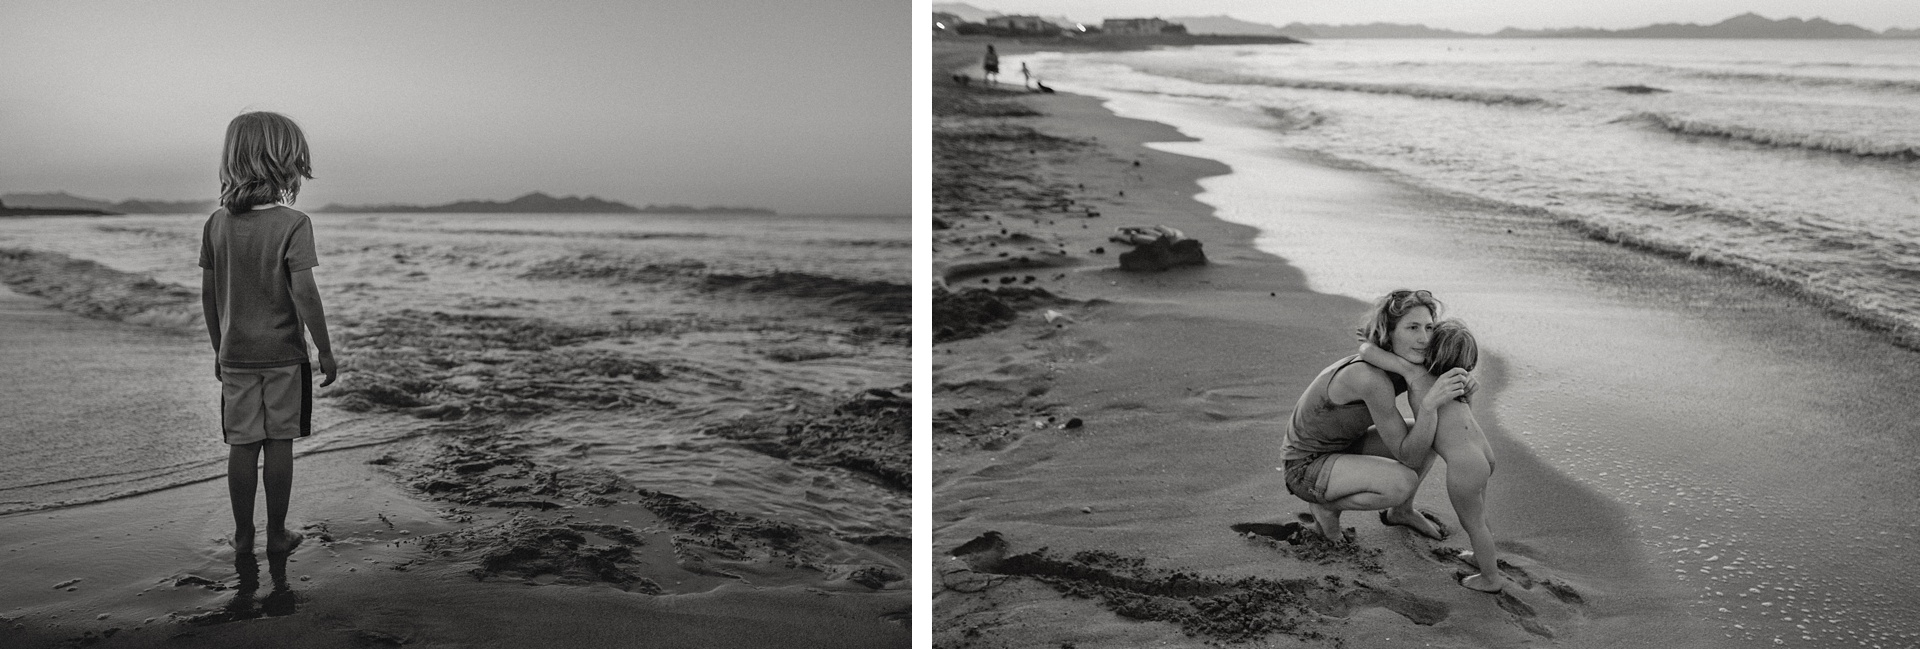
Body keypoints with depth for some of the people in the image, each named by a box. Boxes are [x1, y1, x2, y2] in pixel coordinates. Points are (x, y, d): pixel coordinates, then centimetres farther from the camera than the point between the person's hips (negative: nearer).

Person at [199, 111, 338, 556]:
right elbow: (304, 294, -16)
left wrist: (218, 348, 17)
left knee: (242, 445, 10)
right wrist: (325, 351, -7)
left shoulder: (217, 223, 1)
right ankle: (277, 535, 14)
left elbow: (208, 294, 6)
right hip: (283, 353, -4)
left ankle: (243, 536, 18)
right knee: (279, 444, 6)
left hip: (235, 354, 4)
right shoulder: (293, 224, -14)